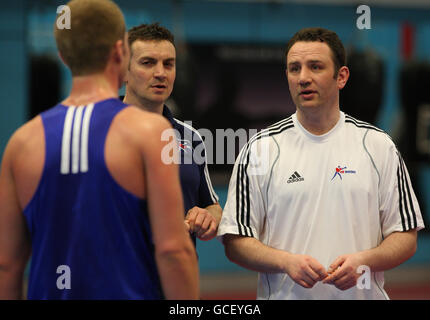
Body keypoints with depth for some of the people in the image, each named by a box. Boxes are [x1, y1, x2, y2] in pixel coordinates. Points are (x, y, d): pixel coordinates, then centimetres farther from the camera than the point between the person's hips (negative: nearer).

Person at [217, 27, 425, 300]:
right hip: (285, 295, -1)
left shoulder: (378, 146, 3)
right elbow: (235, 241, -1)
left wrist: (363, 260, -14)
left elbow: (407, 238, 4)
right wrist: (286, 261, -18)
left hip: (362, 294, 1)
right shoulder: (261, 149, 0)